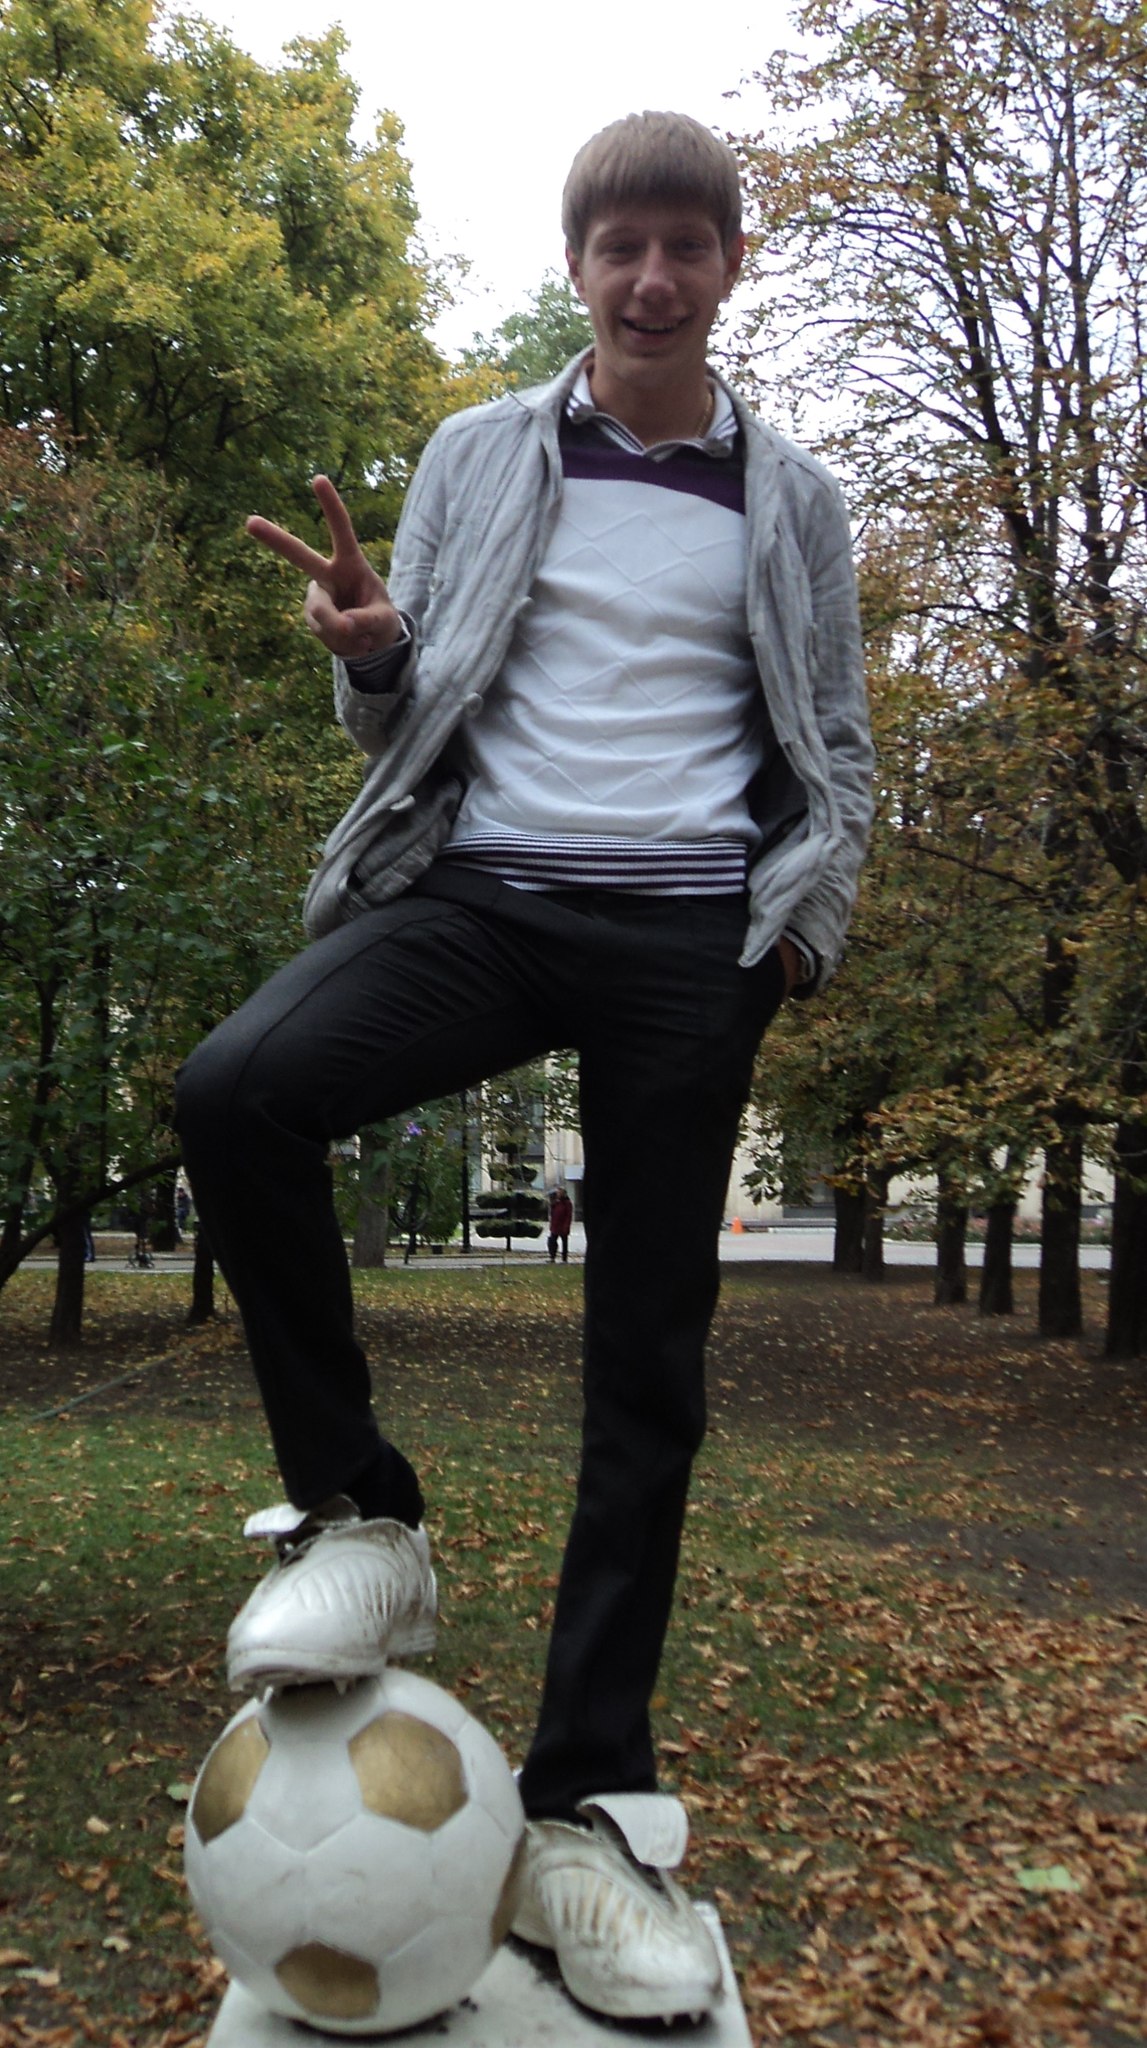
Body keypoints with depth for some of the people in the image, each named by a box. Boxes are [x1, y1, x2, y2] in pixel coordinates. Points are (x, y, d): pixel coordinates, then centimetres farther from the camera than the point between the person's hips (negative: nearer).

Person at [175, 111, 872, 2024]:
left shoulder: (789, 497, 15)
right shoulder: (480, 454, 14)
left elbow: (836, 748, 18)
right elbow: (406, 725, 15)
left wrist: (810, 903, -3)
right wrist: (369, 656, -9)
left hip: (690, 934, 1)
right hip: (482, 891, 0)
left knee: (649, 1364, -1)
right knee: (233, 1089, -30)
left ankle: (586, 1806, 11)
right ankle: (357, 1515, -9)